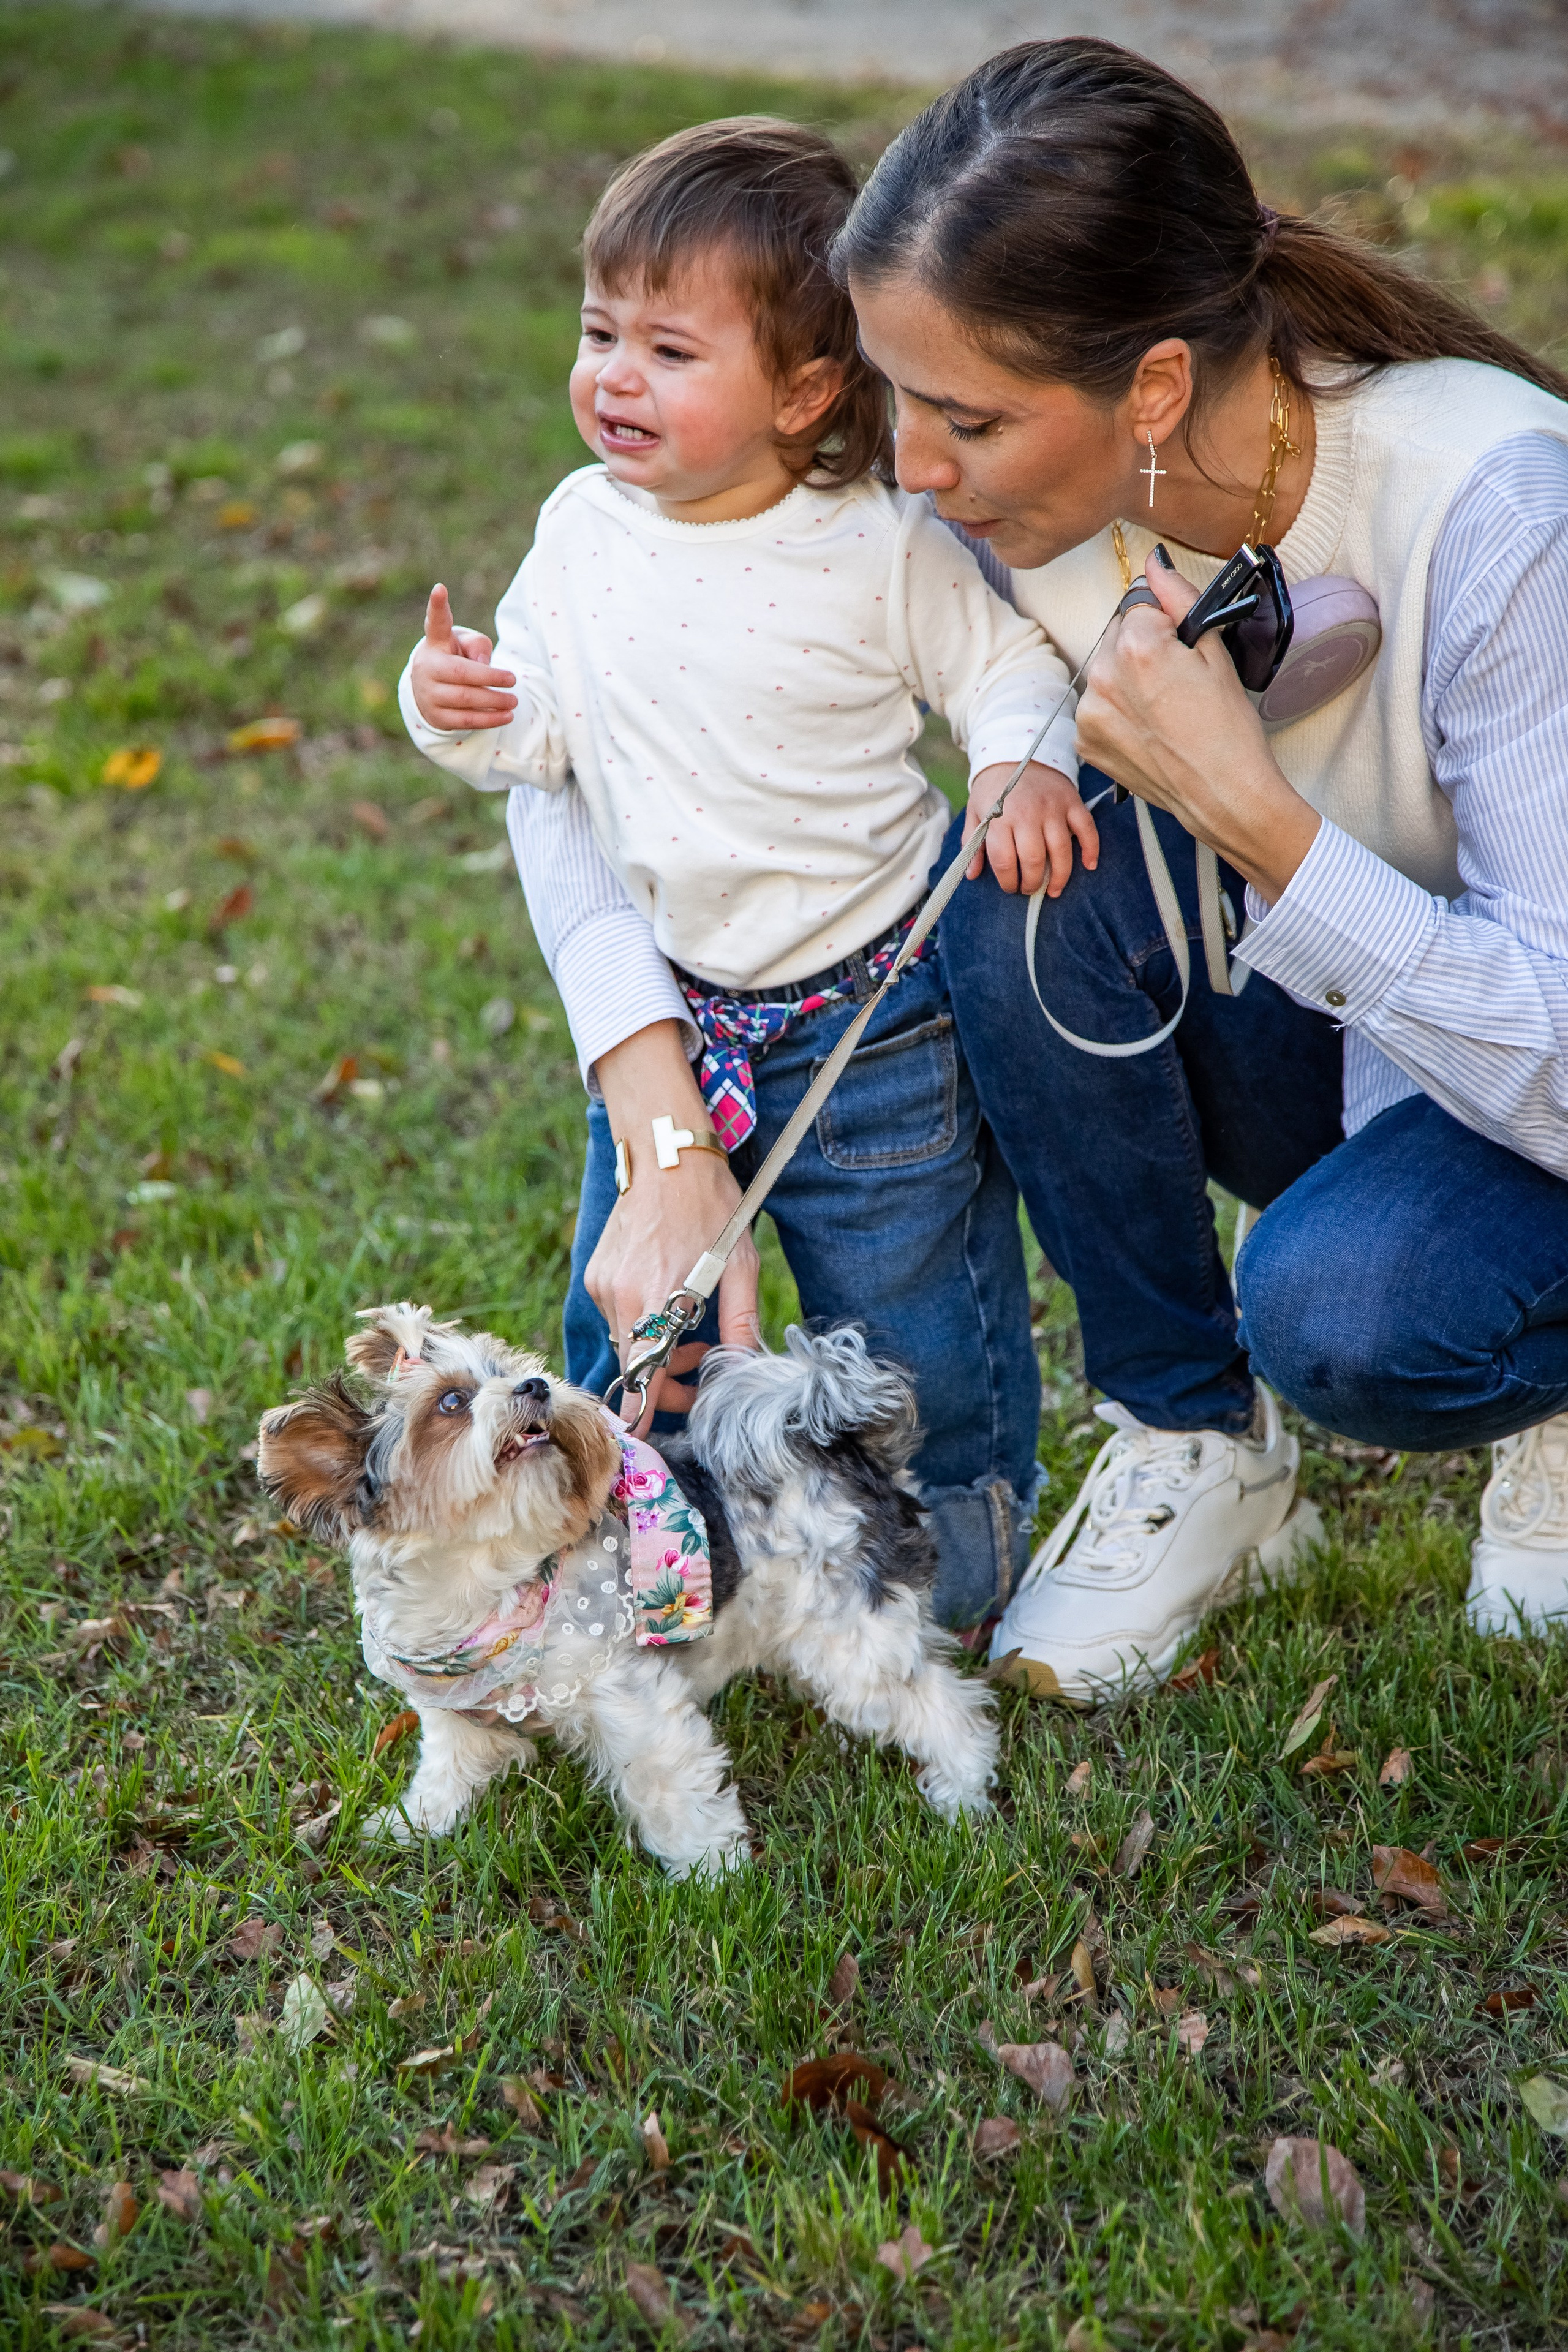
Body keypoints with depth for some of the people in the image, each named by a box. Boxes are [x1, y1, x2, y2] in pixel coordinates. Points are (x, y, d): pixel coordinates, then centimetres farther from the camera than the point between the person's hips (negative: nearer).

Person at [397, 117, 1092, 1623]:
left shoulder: (881, 548, -15)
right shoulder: (582, 531, -3)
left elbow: (1006, 668, -5)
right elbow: (544, 734, 3)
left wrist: (1021, 763, -26)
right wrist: (464, 715, -18)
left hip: (869, 1011, -4)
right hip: (661, 1013, 4)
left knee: (908, 1329, 11)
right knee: (629, 1318, 15)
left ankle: (964, 1527, 37)